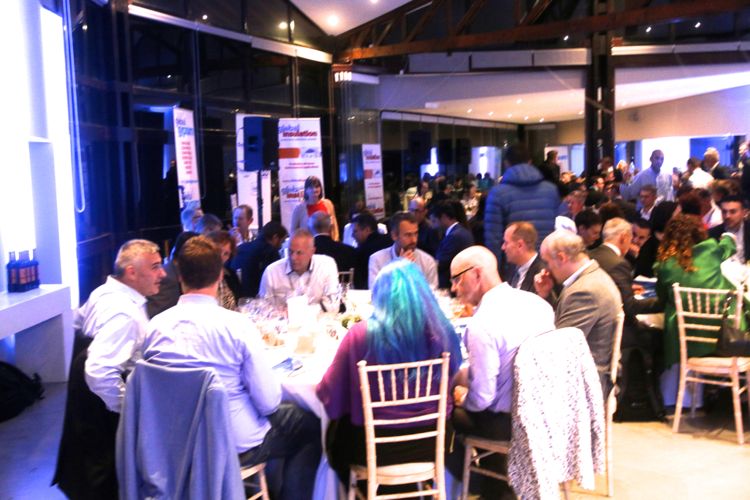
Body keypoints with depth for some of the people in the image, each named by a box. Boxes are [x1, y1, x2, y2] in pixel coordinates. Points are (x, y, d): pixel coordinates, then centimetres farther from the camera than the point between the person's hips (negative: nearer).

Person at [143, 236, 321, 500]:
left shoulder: (155, 325, -9)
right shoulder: (237, 324, -22)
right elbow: (268, 402, -19)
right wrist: (277, 385, 3)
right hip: (237, 444, -6)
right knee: (311, 425, 18)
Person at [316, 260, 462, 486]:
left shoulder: (361, 334, -20)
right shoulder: (442, 331, -10)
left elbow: (330, 396, -11)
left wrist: (320, 389, 12)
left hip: (374, 446, -3)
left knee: (336, 430, 27)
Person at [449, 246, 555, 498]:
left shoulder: (482, 324, -26)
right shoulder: (538, 302, -2)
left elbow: (481, 398, -25)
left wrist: (462, 398, -2)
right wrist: (468, 374, 16)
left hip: (509, 422, -7)